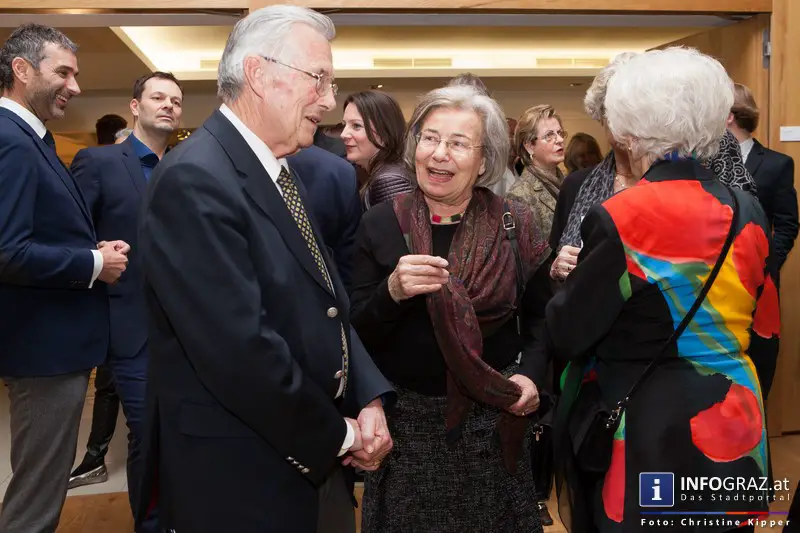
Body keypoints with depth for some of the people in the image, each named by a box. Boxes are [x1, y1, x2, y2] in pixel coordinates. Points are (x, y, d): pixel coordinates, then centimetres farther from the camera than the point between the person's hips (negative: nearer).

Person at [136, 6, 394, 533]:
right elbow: (241, 347, -28)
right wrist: (338, 435, -15)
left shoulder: (278, 170, 8)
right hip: (240, 475, -8)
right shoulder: (195, 179, -22)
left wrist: (369, 398, -4)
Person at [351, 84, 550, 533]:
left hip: (492, 426, 0)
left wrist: (532, 375, -11)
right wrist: (391, 292, -23)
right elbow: (357, 336, -5)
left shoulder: (515, 225, -4)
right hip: (405, 423, 0)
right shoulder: (380, 225, -4)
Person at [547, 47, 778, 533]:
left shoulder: (620, 218, -19)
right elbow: (761, 321, 12)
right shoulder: (748, 211, -1)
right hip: (734, 426, 6)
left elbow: (567, 335, -13)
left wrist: (569, 279, 6)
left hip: (649, 435, -5)